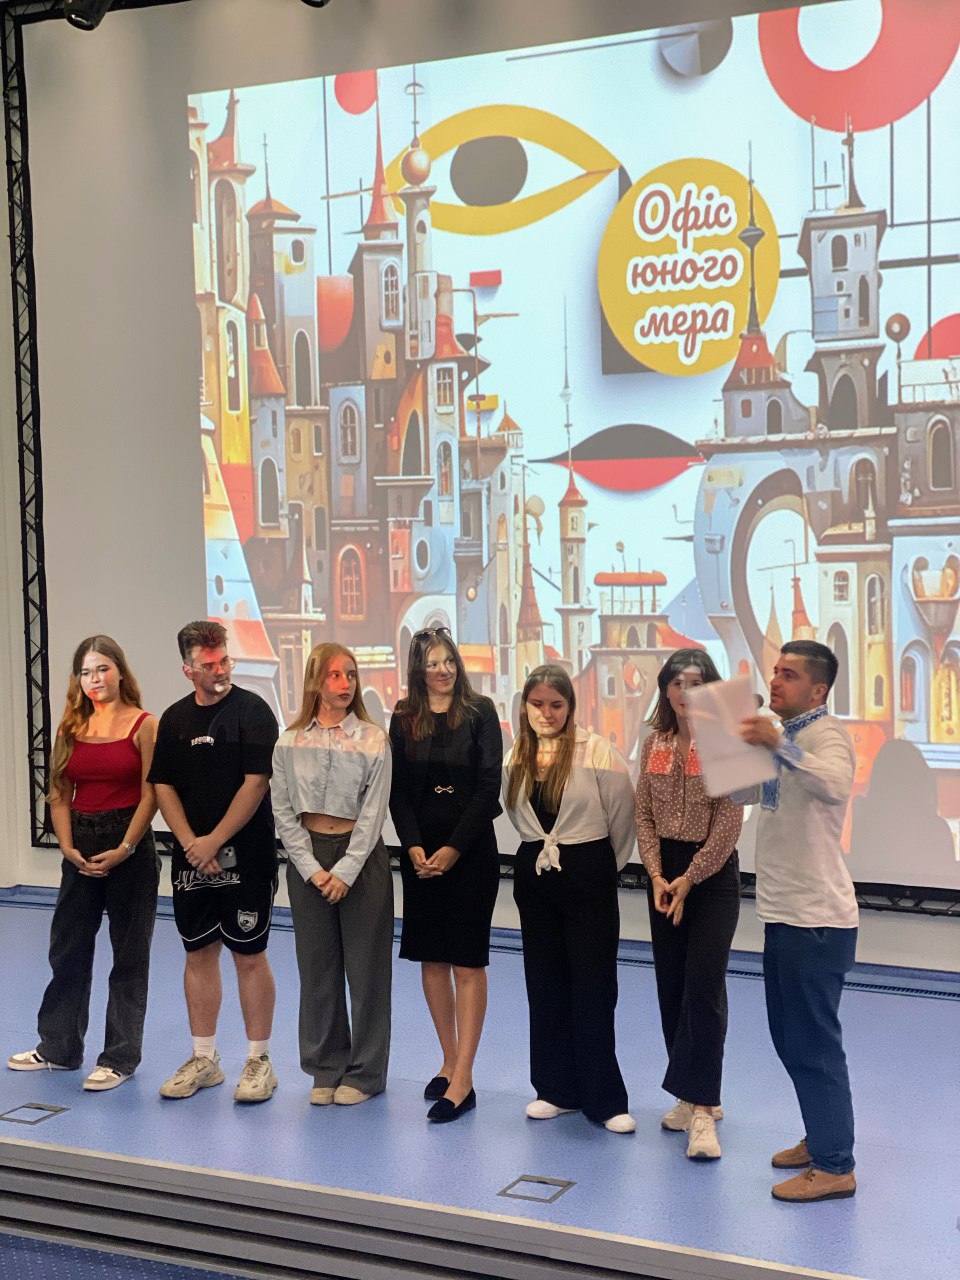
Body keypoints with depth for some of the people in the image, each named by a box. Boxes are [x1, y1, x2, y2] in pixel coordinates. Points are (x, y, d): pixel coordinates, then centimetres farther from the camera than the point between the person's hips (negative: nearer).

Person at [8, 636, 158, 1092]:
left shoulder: (143, 725, -7)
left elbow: (150, 794, -11)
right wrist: (68, 847, -6)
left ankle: (120, 1058, 11)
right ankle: (59, 1047, 25)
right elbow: (59, 794, 6)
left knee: (128, 955, 3)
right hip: (81, 847, 5)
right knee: (68, 948, 12)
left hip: (129, 844, -5)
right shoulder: (71, 727, 7)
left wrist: (124, 849, -16)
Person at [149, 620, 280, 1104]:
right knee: (199, 953, 10)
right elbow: (163, 786, 8)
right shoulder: (175, 718, 10)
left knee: (249, 955, 0)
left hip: (246, 857, -5)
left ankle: (259, 1061, 11)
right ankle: (203, 1059, 21)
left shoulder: (252, 710, -6)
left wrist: (214, 841, -12)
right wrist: (190, 843, -6)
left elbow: (256, 783, -12)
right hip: (192, 859, 5)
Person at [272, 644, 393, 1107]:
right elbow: (283, 811, 1)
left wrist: (346, 871, -12)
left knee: (365, 965, 2)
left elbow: (373, 812, -6)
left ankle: (365, 1072, 14)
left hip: (361, 855, -2)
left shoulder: (373, 739, -3)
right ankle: (327, 1068, 20)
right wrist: (312, 868, -8)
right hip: (308, 857, 2)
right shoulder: (290, 743, 2)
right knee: (317, 965, 7)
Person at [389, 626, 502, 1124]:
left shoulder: (480, 712, -3)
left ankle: (463, 1080, -3)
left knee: (467, 961, -4)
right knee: (431, 959, 8)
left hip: (470, 850, -3)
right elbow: (397, 790, 4)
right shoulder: (403, 718, 6)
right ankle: (449, 1061, 21)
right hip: (419, 852, 4)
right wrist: (414, 847, -8)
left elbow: (489, 786, -7)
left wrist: (453, 849, -11)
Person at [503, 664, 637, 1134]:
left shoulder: (596, 751, -12)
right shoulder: (514, 758, 3)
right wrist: (539, 849, 14)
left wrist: (610, 864, 5)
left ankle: (604, 1099, 6)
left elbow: (622, 814, -5)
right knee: (545, 984, 10)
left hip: (588, 874, -5)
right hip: (534, 874, 5)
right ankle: (558, 1089, 21)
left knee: (593, 987, -2)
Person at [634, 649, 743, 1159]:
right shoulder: (654, 744, 7)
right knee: (671, 987, 7)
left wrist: (688, 879, -13)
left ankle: (702, 1109, -10)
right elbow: (644, 815, 7)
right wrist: (657, 876, -5)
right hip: (665, 873, 5)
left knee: (704, 987, -12)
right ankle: (695, 1097, 19)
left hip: (713, 873, -5)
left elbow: (728, 821, -12)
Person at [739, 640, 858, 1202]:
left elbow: (834, 785, -36)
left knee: (814, 1043, -5)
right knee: (790, 1036, 18)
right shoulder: (787, 736, 16)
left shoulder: (827, 732, -14)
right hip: (785, 914, 10)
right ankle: (821, 1138, 32)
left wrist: (778, 746, -44)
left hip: (817, 919, -10)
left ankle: (834, 1167, 3)